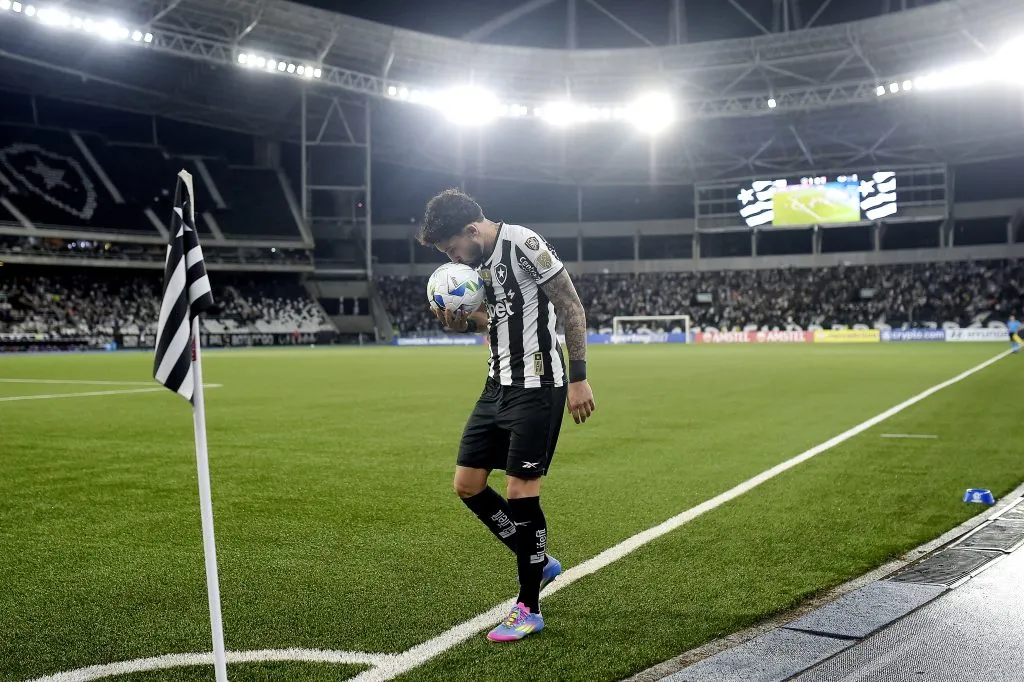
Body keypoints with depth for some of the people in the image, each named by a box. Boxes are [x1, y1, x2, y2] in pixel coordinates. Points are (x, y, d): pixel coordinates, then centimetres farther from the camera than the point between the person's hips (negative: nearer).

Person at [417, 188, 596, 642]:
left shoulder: (524, 244, -15)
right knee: (467, 485, 8)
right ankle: (539, 562, 25)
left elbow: (572, 309, -15)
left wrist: (578, 378, -17)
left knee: (520, 490, -7)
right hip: (499, 384, 9)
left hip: (536, 387, -9)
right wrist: (460, 322, -1)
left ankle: (528, 609, 8)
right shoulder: (477, 261, 10)